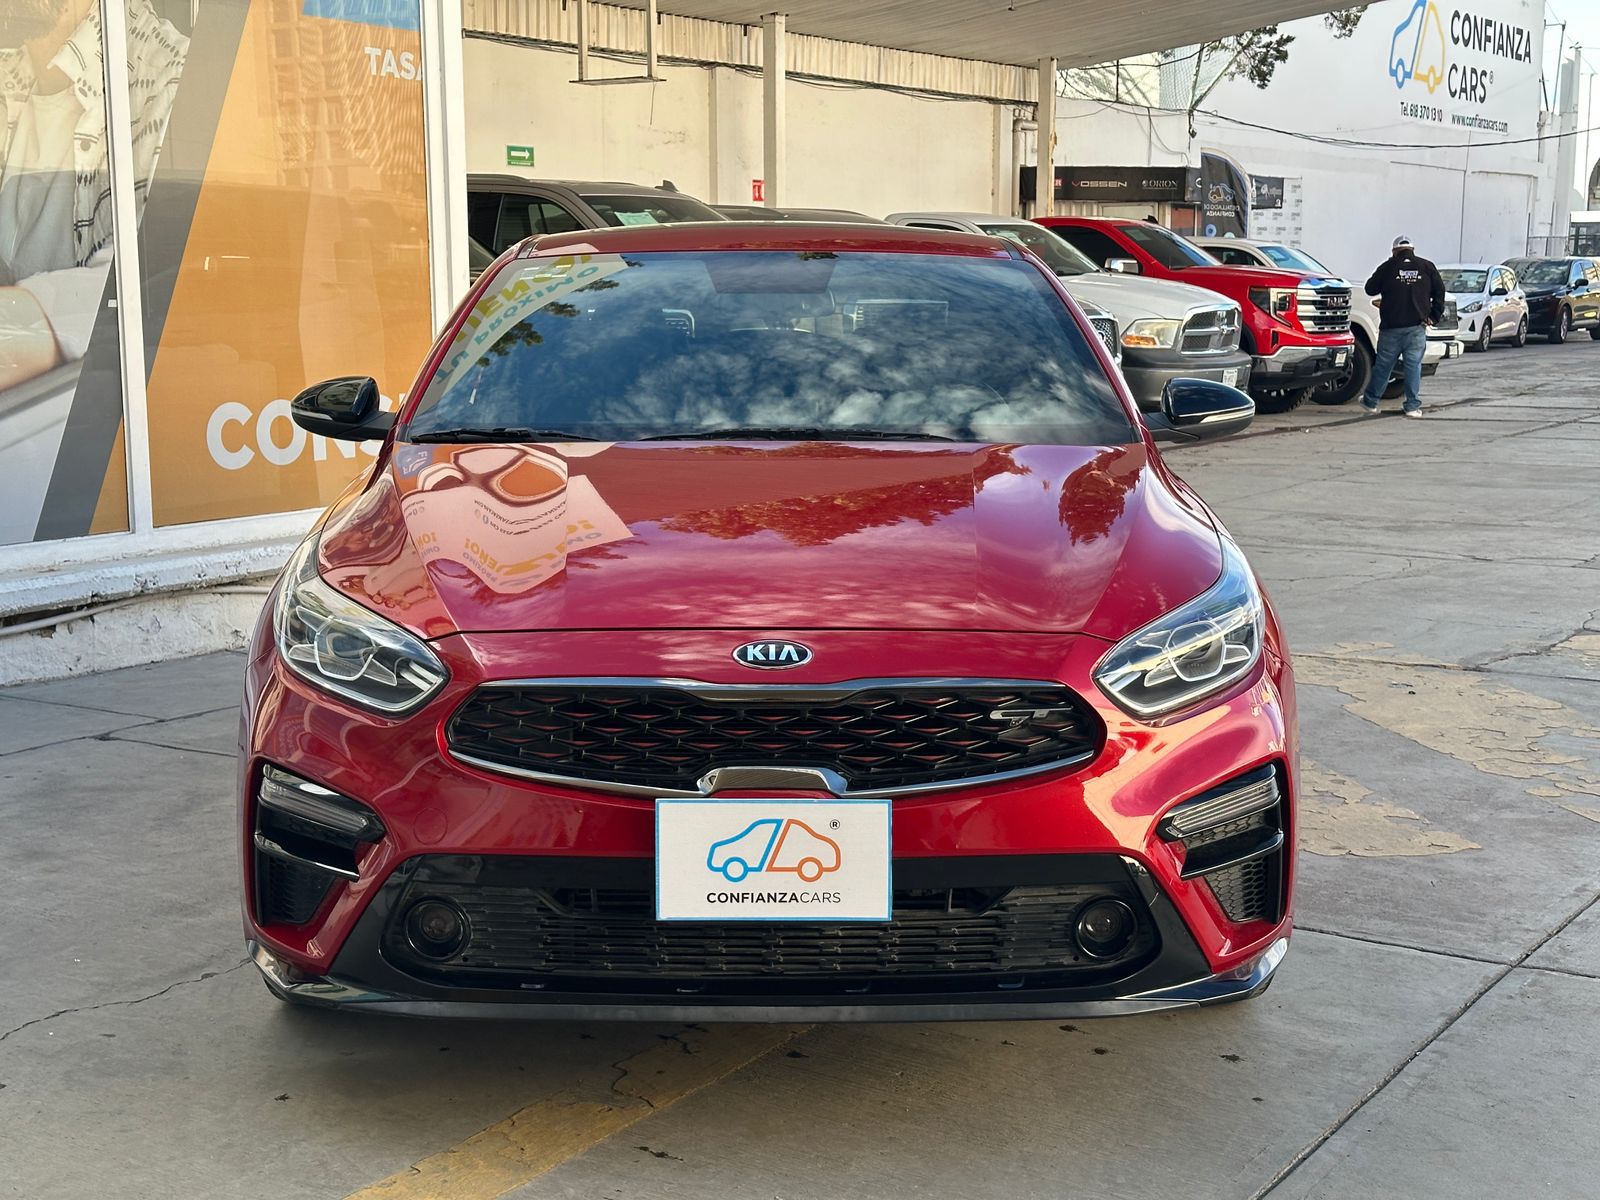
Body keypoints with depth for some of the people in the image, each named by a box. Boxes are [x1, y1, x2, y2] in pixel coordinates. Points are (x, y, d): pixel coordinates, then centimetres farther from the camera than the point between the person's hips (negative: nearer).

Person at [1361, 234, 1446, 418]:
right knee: (1414, 365, 3)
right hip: (1417, 327, 1)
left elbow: (1370, 289, 5)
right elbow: (1439, 291, 6)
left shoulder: (1388, 267, -1)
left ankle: (1370, 402, 18)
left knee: (1383, 365, 8)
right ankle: (1413, 406, 2)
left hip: (1391, 327, -1)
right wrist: (1434, 316, 11)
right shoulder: (1427, 267, 5)